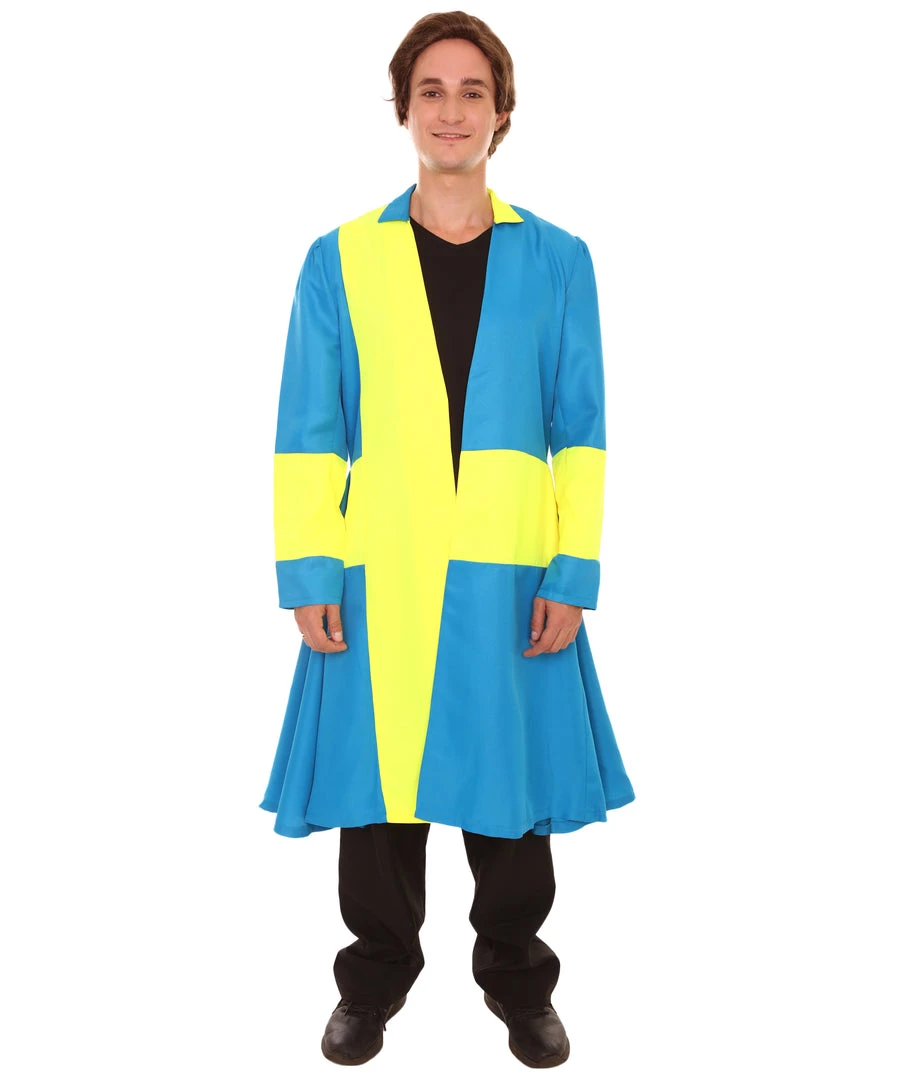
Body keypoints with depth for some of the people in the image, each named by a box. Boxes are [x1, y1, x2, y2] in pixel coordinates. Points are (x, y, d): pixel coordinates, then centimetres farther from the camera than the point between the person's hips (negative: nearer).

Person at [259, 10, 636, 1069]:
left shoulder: (557, 260, 5)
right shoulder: (340, 260, 5)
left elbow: (580, 433, 3)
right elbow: (307, 434, 3)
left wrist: (572, 574, -4)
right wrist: (305, 575, -4)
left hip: (509, 576, 0)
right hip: (377, 576, 0)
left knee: (511, 785, 9)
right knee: (379, 781, 9)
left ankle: (519, 981, 32)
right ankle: (375, 978, 31)